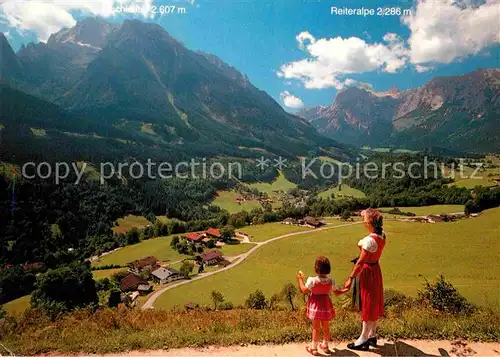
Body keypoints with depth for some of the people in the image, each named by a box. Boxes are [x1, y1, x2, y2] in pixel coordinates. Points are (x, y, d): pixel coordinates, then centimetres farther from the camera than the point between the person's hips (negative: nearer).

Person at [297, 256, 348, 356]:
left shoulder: (312, 280, -22)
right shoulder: (331, 281, -9)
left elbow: (304, 290, -9)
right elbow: (336, 292, 5)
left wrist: (300, 279, 3)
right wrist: (345, 290, 23)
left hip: (315, 306, -4)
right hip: (326, 305, 4)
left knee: (316, 327, 7)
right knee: (326, 326, 20)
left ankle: (314, 348, 18)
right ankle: (325, 345, 35)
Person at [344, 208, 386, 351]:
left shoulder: (370, 240, -29)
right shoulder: (382, 235, -5)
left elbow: (360, 262, -26)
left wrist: (351, 278, -18)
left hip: (367, 271, -8)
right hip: (376, 268, 8)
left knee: (367, 305, 5)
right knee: (374, 303, 19)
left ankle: (363, 340, 21)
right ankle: (372, 336, 35)